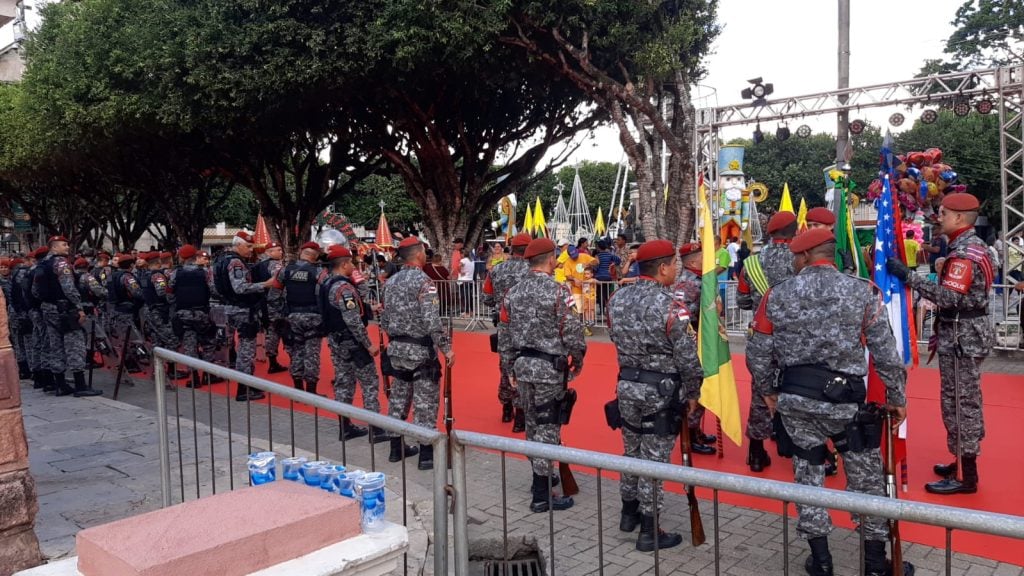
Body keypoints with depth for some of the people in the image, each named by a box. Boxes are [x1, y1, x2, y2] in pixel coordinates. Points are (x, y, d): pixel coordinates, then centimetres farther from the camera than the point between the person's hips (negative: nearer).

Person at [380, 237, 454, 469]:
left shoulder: (390, 282, 7)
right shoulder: (423, 281, -15)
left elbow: (385, 319, 12)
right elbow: (432, 321, -22)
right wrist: (447, 348, -16)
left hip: (396, 349, 7)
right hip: (421, 350, -7)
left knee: (398, 399, 15)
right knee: (425, 402, 0)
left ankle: (397, 448, 25)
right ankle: (426, 455, 4)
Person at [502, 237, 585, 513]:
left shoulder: (514, 291, 5)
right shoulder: (558, 291, -15)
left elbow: (506, 328, 9)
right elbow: (573, 332, -16)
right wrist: (577, 361, 1)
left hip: (522, 365, 7)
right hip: (549, 368, -7)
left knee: (532, 423, 20)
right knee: (547, 428, 0)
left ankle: (541, 476, 37)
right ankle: (541, 496, 5)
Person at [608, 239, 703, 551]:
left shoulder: (617, 298, 0)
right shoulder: (671, 304, -19)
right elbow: (688, 356, -15)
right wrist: (692, 392, -3)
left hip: (627, 384, 6)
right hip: (661, 390, -6)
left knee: (631, 450, 20)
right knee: (654, 458, 3)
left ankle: (629, 513, 36)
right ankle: (649, 531, 12)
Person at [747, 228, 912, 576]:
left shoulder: (776, 295, -1)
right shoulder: (863, 292, -4)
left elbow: (757, 352, 3)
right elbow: (885, 352, -2)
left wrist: (766, 391, 18)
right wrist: (896, 397, 10)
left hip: (794, 398, 1)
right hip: (844, 398, -1)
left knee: (807, 474, 14)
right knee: (866, 478, 14)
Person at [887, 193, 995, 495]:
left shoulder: (964, 253, -20)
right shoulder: (973, 245, 13)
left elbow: (950, 297, -28)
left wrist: (907, 276, -30)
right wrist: (942, 332, 22)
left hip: (962, 338, -11)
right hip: (968, 334, 11)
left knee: (958, 404, -4)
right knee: (967, 402, 17)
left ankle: (966, 477, 3)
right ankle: (964, 462, 29)